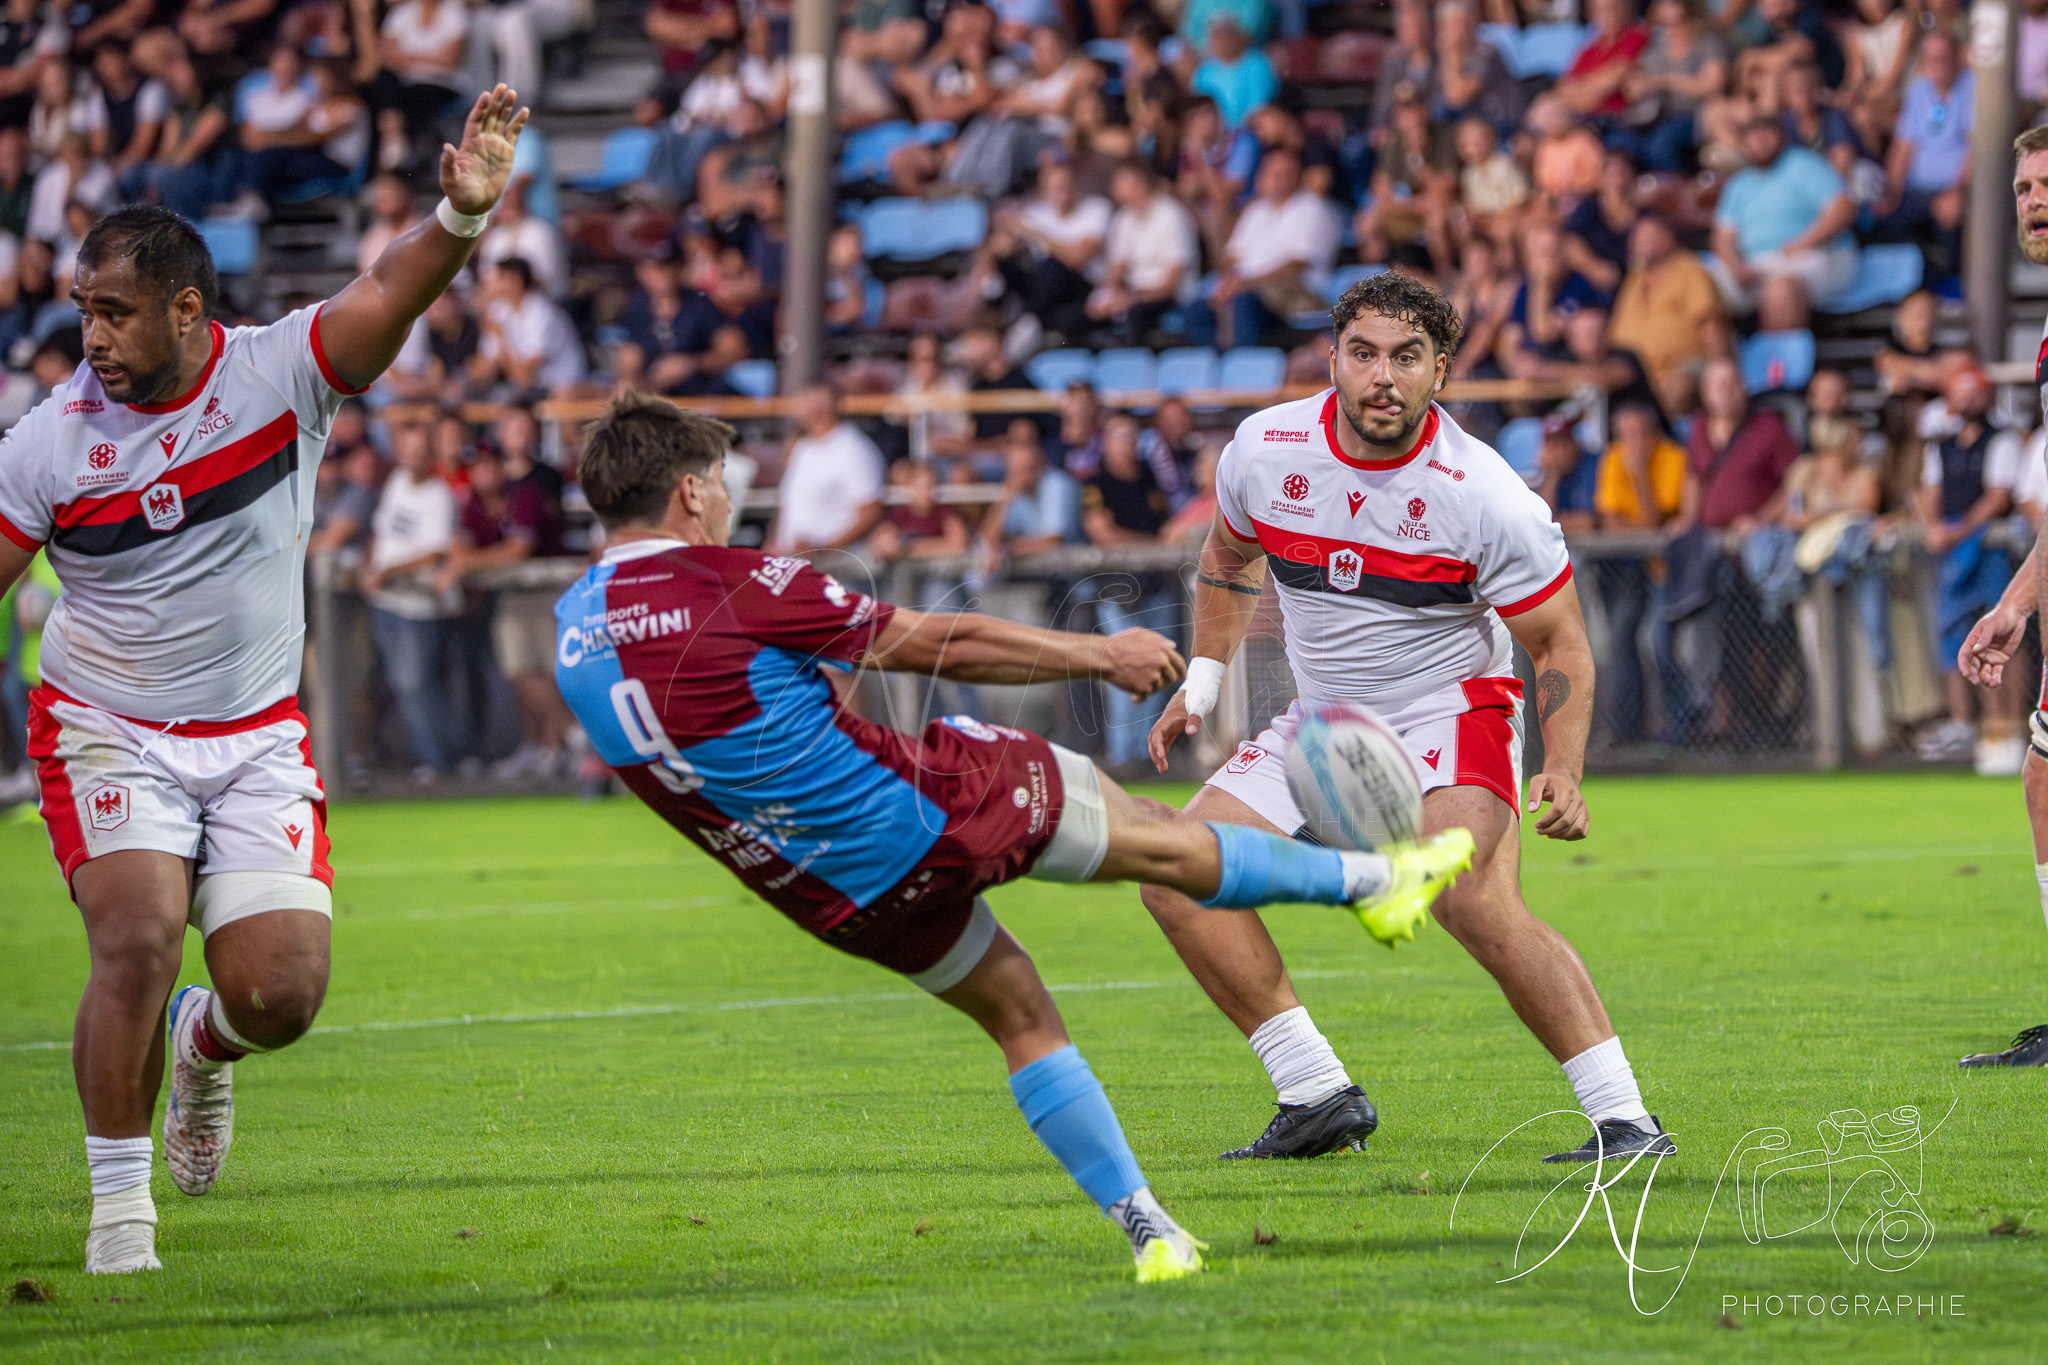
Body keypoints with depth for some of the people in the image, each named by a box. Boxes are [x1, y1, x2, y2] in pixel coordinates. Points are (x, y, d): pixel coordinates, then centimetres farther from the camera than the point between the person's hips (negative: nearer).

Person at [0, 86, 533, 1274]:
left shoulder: (281, 371, -10)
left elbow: (391, 296, -26)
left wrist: (461, 214, -46)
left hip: (258, 740, 2)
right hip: (108, 730, -1)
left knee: (282, 993, -8)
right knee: (139, 940, -23)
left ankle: (201, 1045, 32)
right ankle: (119, 1211, -7)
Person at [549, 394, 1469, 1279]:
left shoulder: (574, 634, 1)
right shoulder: (727, 585, -20)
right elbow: (939, 644, -11)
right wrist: (1099, 655, 1)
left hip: (839, 901, 7)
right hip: (933, 808, -7)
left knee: (1020, 1019, 22)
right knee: (1163, 842, 12)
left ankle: (1146, 1230, 19)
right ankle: (1369, 878, 29)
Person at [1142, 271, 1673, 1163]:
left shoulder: (1485, 495, -20)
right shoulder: (1265, 451, -8)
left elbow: (1560, 644, -12)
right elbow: (1229, 552, 16)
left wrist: (1563, 774, -25)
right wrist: (1203, 679, 12)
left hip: (1450, 713, -6)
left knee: (1475, 901, -31)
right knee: (1176, 877, -8)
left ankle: (1623, 1119, -25)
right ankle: (1317, 1095, -1)